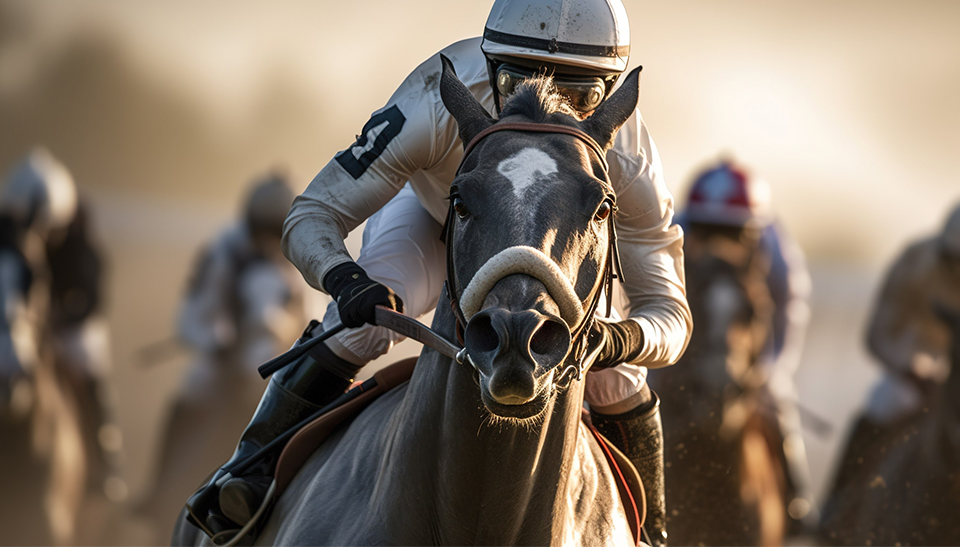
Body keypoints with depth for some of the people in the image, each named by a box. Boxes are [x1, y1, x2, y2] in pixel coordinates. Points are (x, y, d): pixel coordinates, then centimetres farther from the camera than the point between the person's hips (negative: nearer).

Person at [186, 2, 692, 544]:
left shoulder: (626, 162, -38)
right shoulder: (439, 102, -44)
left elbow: (669, 315, -33)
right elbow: (313, 217, -37)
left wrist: (622, 339, -58)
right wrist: (346, 280, -61)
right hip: (428, 212, -1)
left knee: (613, 383, -13)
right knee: (366, 316, -28)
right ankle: (252, 470, -13)